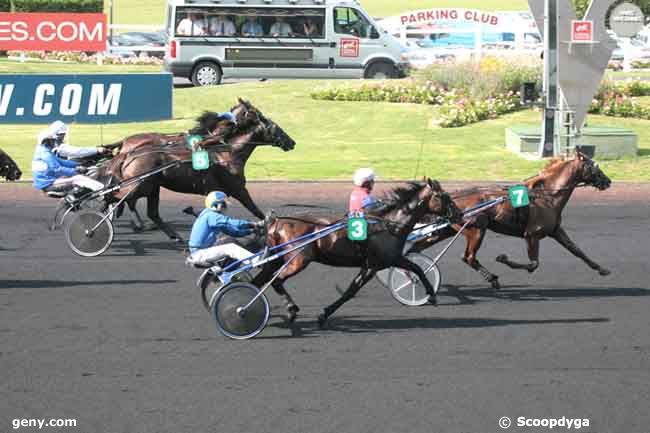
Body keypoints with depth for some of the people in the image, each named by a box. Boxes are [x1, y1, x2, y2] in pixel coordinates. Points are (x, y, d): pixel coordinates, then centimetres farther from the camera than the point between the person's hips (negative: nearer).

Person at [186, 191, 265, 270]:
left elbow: (233, 231, 16)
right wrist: (255, 224, -25)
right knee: (231, 248, -20)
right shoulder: (211, 216, -15)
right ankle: (257, 261, -33)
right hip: (200, 254, -10)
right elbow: (230, 223, -26)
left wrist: (251, 230, 6)